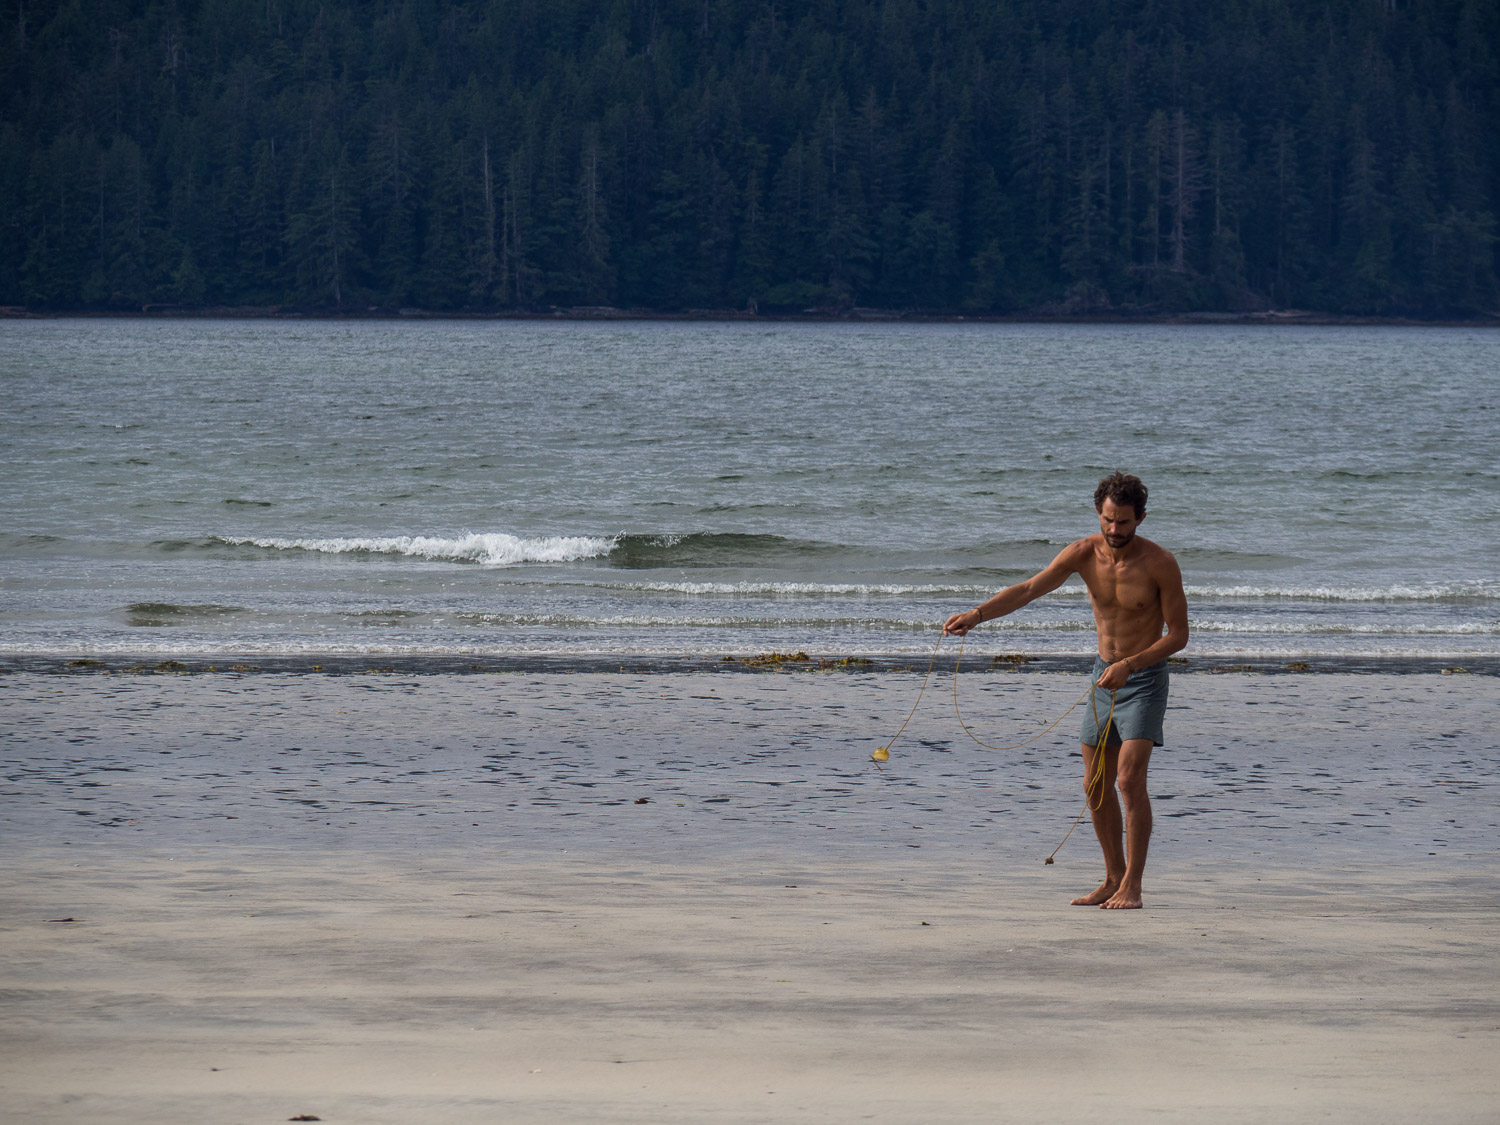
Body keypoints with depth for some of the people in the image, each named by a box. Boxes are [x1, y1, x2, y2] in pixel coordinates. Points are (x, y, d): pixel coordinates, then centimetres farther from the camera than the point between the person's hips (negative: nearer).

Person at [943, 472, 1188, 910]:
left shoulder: (1160, 564, -18)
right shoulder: (1084, 554, -7)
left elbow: (1178, 635, -14)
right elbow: (1028, 590, -16)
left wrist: (1129, 665, -26)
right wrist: (975, 615, -32)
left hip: (1145, 679, -5)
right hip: (1105, 676, 5)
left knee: (1129, 778, -18)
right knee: (1096, 785, 8)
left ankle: (1132, 886, -14)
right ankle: (1113, 879, 21)